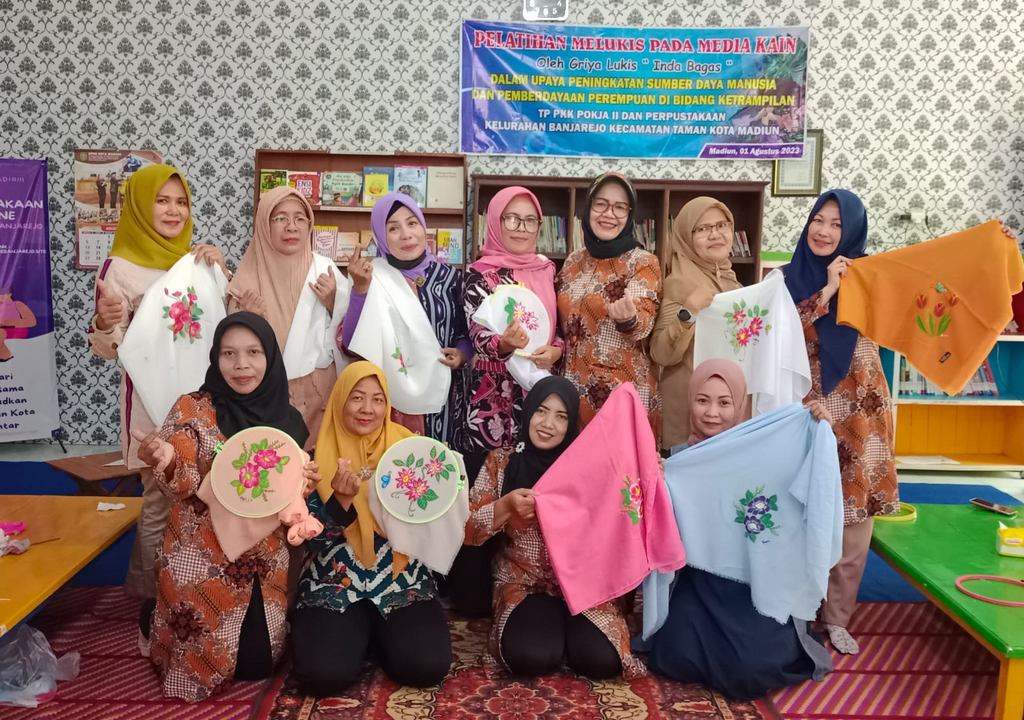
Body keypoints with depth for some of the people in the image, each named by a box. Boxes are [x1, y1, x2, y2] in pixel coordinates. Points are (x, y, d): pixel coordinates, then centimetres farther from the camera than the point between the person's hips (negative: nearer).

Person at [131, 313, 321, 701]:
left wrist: (306, 484, -15)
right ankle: (156, 617, 39)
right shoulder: (192, 409, -11)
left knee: (257, 663, 12)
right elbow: (182, 487, -20)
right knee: (203, 663, 7)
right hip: (203, 557, -3)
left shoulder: (287, 419, 0)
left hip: (264, 559, 4)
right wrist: (166, 461, -41)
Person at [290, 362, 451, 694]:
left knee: (429, 666, -22)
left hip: (402, 581, 1)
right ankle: (359, 634, 8)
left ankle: (378, 633, 9)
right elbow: (314, 541, -5)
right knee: (323, 673, -25)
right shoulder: (319, 458, 0)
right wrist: (341, 499, -23)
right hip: (333, 585, 0)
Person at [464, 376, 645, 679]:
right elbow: (466, 530, -7)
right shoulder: (502, 462, -2)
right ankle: (546, 621, 6)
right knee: (531, 657, -29)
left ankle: (567, 623, 11)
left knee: (602, 660, -22)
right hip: (523, 582, -1)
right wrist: (505, 507, -25)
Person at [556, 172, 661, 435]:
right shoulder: (574, 261, 7)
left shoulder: (643, 262, -7)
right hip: (573, 386, 5)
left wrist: (628, 319, -38)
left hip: (624, 389, -4)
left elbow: (644, 324, -17)